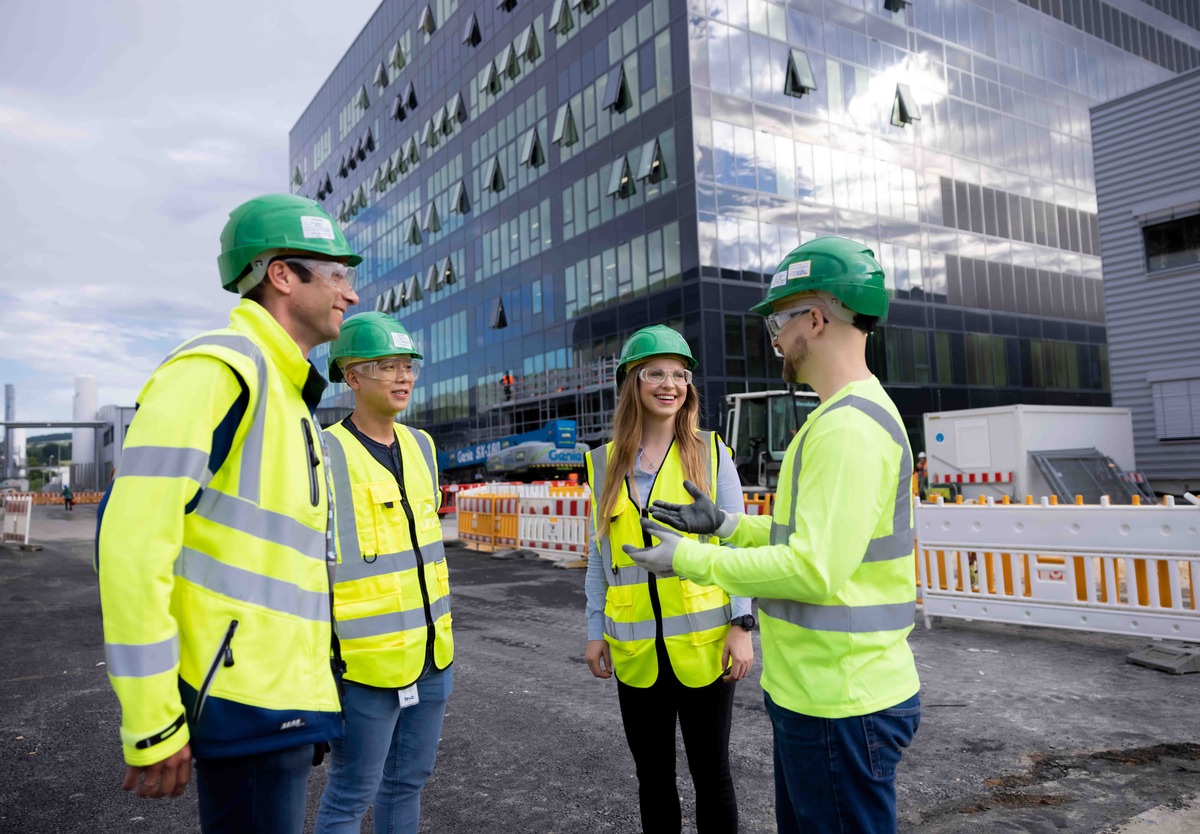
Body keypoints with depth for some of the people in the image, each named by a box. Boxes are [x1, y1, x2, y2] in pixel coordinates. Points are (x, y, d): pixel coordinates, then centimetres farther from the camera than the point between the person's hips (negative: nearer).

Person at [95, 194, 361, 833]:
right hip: (249, 701, -10)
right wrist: (153, 724, -19)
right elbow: (132, 537, -22)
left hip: (284, 693, 10)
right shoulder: (220, 367, -14)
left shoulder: (285, 394, 17)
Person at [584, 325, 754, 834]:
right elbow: (600, 554, 9)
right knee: (652, 777, 15)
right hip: (636, 650, 2)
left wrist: (741, 626, -7)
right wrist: (596, 630, 8)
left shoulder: (710, 453, -3)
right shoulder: (605, 463, 4)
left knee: (711, 774, 10)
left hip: (702, 644, -2)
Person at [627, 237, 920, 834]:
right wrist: (725, 524, 13)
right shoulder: (843, 417, 13)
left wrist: (687, 556, -18)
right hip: (811, 693, 10)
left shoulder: (849, 426, -22)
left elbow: (813, 571, -27)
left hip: (839, 705, -10)